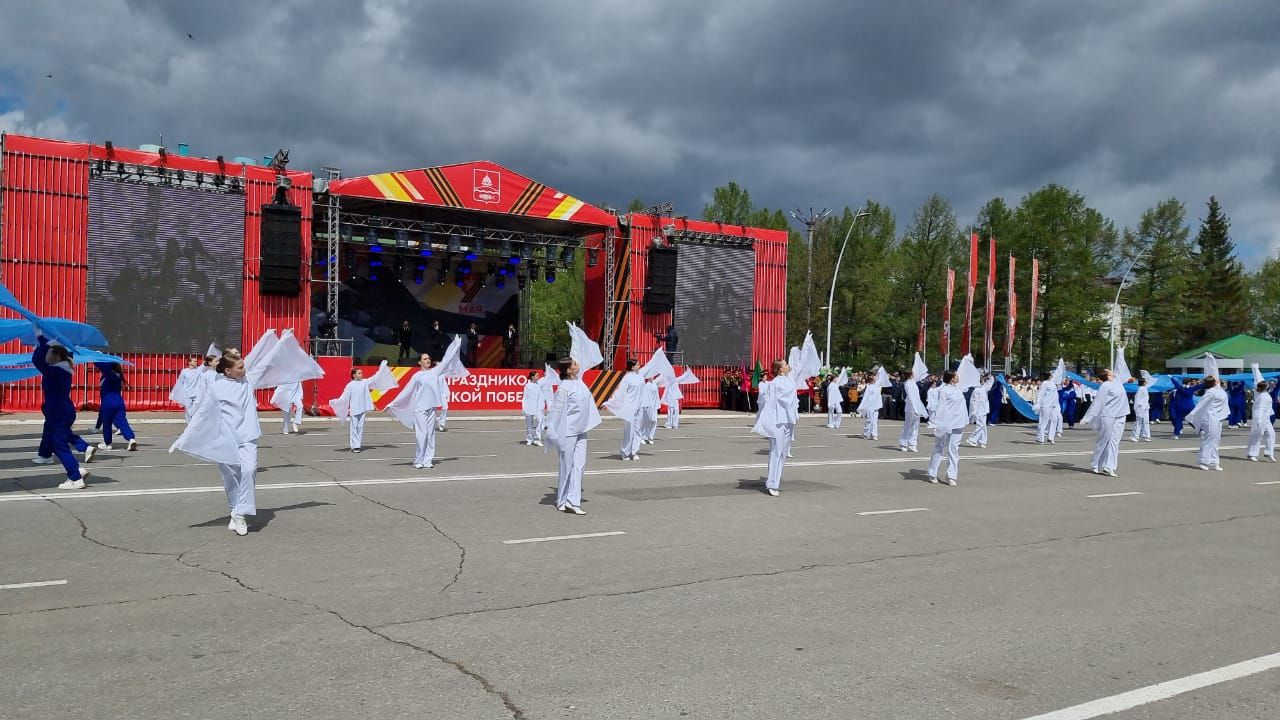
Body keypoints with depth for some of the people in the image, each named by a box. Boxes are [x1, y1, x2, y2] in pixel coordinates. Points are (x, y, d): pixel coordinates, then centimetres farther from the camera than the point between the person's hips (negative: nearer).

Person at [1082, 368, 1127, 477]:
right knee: (1104, 441, 1)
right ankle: (1097, 466, 11)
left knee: (1114, 441, 2)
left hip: (1120, 416, 7)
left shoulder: (1116, 380, 9)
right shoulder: (1104, 386, -13)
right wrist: (1088, 418, -16)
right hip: (1108, 416, -7)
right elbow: (1097, 403, -14)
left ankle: (1108, 467, 3)